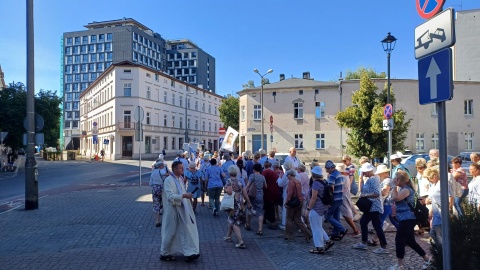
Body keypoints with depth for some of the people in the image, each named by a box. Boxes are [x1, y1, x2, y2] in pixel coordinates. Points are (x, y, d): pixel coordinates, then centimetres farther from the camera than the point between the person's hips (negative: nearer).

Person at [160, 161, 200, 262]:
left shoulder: (181, 179, 8)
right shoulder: (168, 180, -16)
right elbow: (170, 196, -25)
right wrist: (184, 196, -32)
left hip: (182, 210, 7)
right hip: (173, 210, -7)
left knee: (185, 230, 6)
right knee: (170, 232, 6)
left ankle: (189, 253, 12)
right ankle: (164, 254, 23)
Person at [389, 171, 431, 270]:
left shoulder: (407, 189, -16)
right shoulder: (402, 189, 16)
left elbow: (395, 198, -29)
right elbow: (394, 198, 17)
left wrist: (394, 186, -20)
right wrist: (395, 187, 11)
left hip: (407, 219, -11)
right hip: (406, 219, 11)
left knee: (399, 240, -5)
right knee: (410, 241, 16)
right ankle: (427, 259, 26)